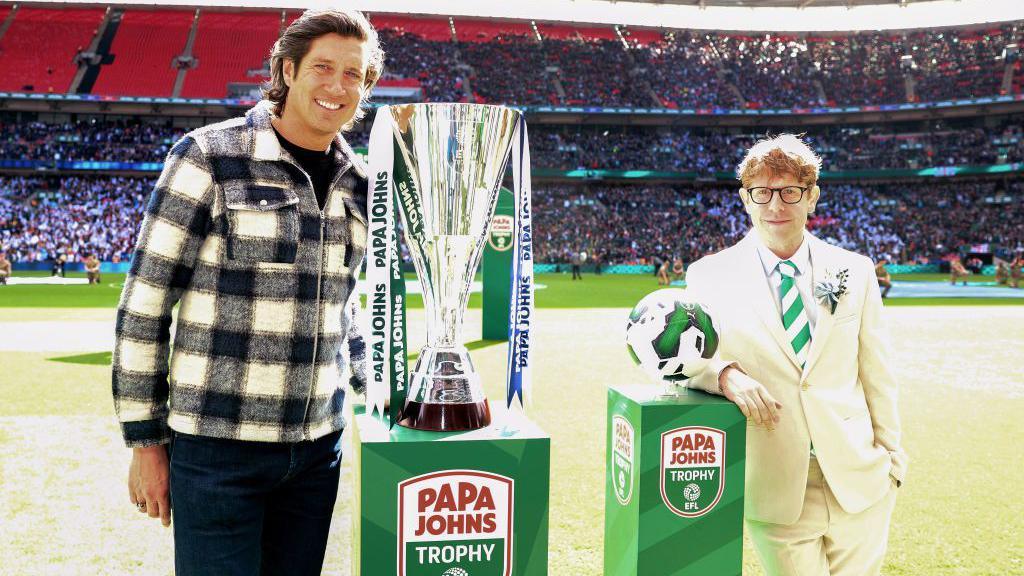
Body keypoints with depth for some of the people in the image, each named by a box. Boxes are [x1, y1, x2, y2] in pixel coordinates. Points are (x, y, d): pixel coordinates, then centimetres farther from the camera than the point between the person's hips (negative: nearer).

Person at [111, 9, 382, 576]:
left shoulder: (357, 181, 7)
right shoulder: (208, 157, -9)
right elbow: (144, 302, -7)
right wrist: (144, 442, -6)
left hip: (318, 445, 5)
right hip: (218, 448, -5)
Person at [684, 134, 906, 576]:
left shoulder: (855, 271, 4)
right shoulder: (710, 276, -2)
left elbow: (876, 372, 8)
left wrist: (890, 450, 8)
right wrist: (726, 373, -22)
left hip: (859, 481, 2)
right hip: (775, 486, -2)